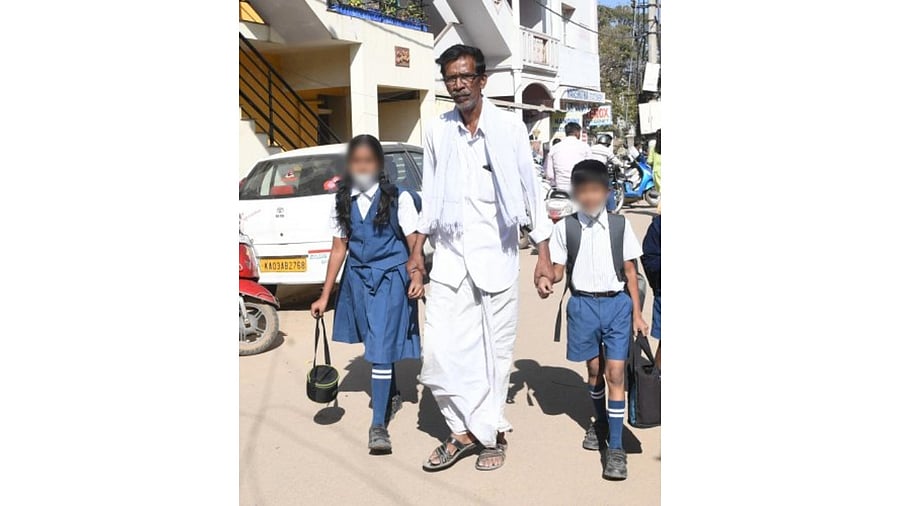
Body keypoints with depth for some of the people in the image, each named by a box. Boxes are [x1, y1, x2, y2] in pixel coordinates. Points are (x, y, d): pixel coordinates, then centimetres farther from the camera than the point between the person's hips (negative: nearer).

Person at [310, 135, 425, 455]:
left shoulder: (398, 197, -7)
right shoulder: (343, 201, 4)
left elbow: (414, 243, -8)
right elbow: (339, 249, 7)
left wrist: (417, 276, -26)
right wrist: (325, 297, 6)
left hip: (391, 277, -4)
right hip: (358, 277, 5)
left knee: (381, 348, -8)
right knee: (376, 344, 17)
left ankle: (378, 425, -2)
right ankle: (391, 397, 41)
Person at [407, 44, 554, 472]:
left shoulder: (509, 127, -2)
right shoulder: (437, 131, 7)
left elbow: (530, 190, 1)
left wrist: (544, 255, -1)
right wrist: (417, 250, 15)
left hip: (496, 254, -3)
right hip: (449, 254, 3)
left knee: (495, 350, 5)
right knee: (440, 350, -1)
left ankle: (489, 432, 21)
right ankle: (464, 429, 17)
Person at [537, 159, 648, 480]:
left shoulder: (619, 225, 1)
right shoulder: (564, 227, 1)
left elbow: (630, 270, 4)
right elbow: (558, 268, 4)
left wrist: (637, 312, 1)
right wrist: (547, 280, -20)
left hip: (617, 303, -1)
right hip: (583, 304, 1)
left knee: (615, 372, -6)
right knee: (594, 369, 14)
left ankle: (616, 447, -2)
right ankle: (600, 421, 39)